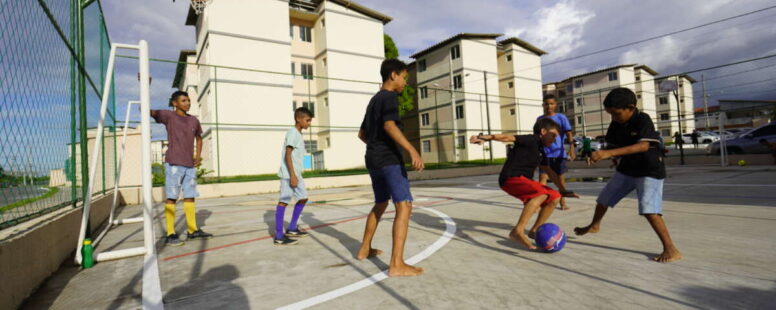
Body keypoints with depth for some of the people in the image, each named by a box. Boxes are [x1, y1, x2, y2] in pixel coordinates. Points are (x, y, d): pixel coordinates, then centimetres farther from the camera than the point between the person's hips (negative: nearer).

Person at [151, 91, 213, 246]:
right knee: (171, 197, -2)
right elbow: (152, 112, -18)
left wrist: (198, 155, 11)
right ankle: (170, 234, 3)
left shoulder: (194, 120, 12)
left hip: (190, 165, 5)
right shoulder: (169, 116, -2)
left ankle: (192, 230, 17)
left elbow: (199, 138, 25)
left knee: (190, 197, 9)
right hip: (173, 164, -5)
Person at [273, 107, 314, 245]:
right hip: (289, 174, -10)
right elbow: (287, 154, -18)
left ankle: (291, 229, 23)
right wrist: (292, 175, -22)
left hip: (296, 174, 10)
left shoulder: (298, 134, 19)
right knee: (284, 201, -7)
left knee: (303, 198, 14)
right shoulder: (293, 132, -11)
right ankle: (279, 236, -2)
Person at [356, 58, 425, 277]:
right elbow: (389, 126, -24)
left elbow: (362, 134, 28)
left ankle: (365, 249, 30)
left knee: (381, 204, 21)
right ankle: (397, 264, -18)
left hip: (373, 159, 10)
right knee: (404, 206, -13)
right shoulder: (390, 97, -5)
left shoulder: (374, 100, 22)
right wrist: (412, 150, -31)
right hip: (389, 159, -10)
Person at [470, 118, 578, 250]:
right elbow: (508, 138, -19)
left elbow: (550, 172, 28)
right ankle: (518, 231, -35)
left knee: (554, 197, 9)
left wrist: (564, 191, 28)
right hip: (510, 179, -10)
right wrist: (485, 138, -33)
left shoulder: (540, 151, 21)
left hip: (523, 180, 10)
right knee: (542, 193, -30)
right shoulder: (532, 140, -6)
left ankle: (534, 230, 11)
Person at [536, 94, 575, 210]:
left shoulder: (561, 117, -1)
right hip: (545, 155, 1)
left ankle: (562, 202, 23)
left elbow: (569, 134, -9)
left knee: (561, 179, 9)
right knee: (542, 179, -7)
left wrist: (571, 149, -21)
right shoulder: (540, 119, 6)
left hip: (559, 154, -1)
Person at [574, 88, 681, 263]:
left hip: (649, 171, -7)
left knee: (648, 209, -21)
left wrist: (610, 153, -46)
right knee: (604, 198, 15)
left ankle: (671, 250, -9)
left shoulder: (643, 120, -21)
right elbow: (612, 148, 4)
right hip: (626, 169, 7)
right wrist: (599, 156, -17)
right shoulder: (615, 125, -2)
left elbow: (644, 145, -36)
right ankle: (594, 226, 40)